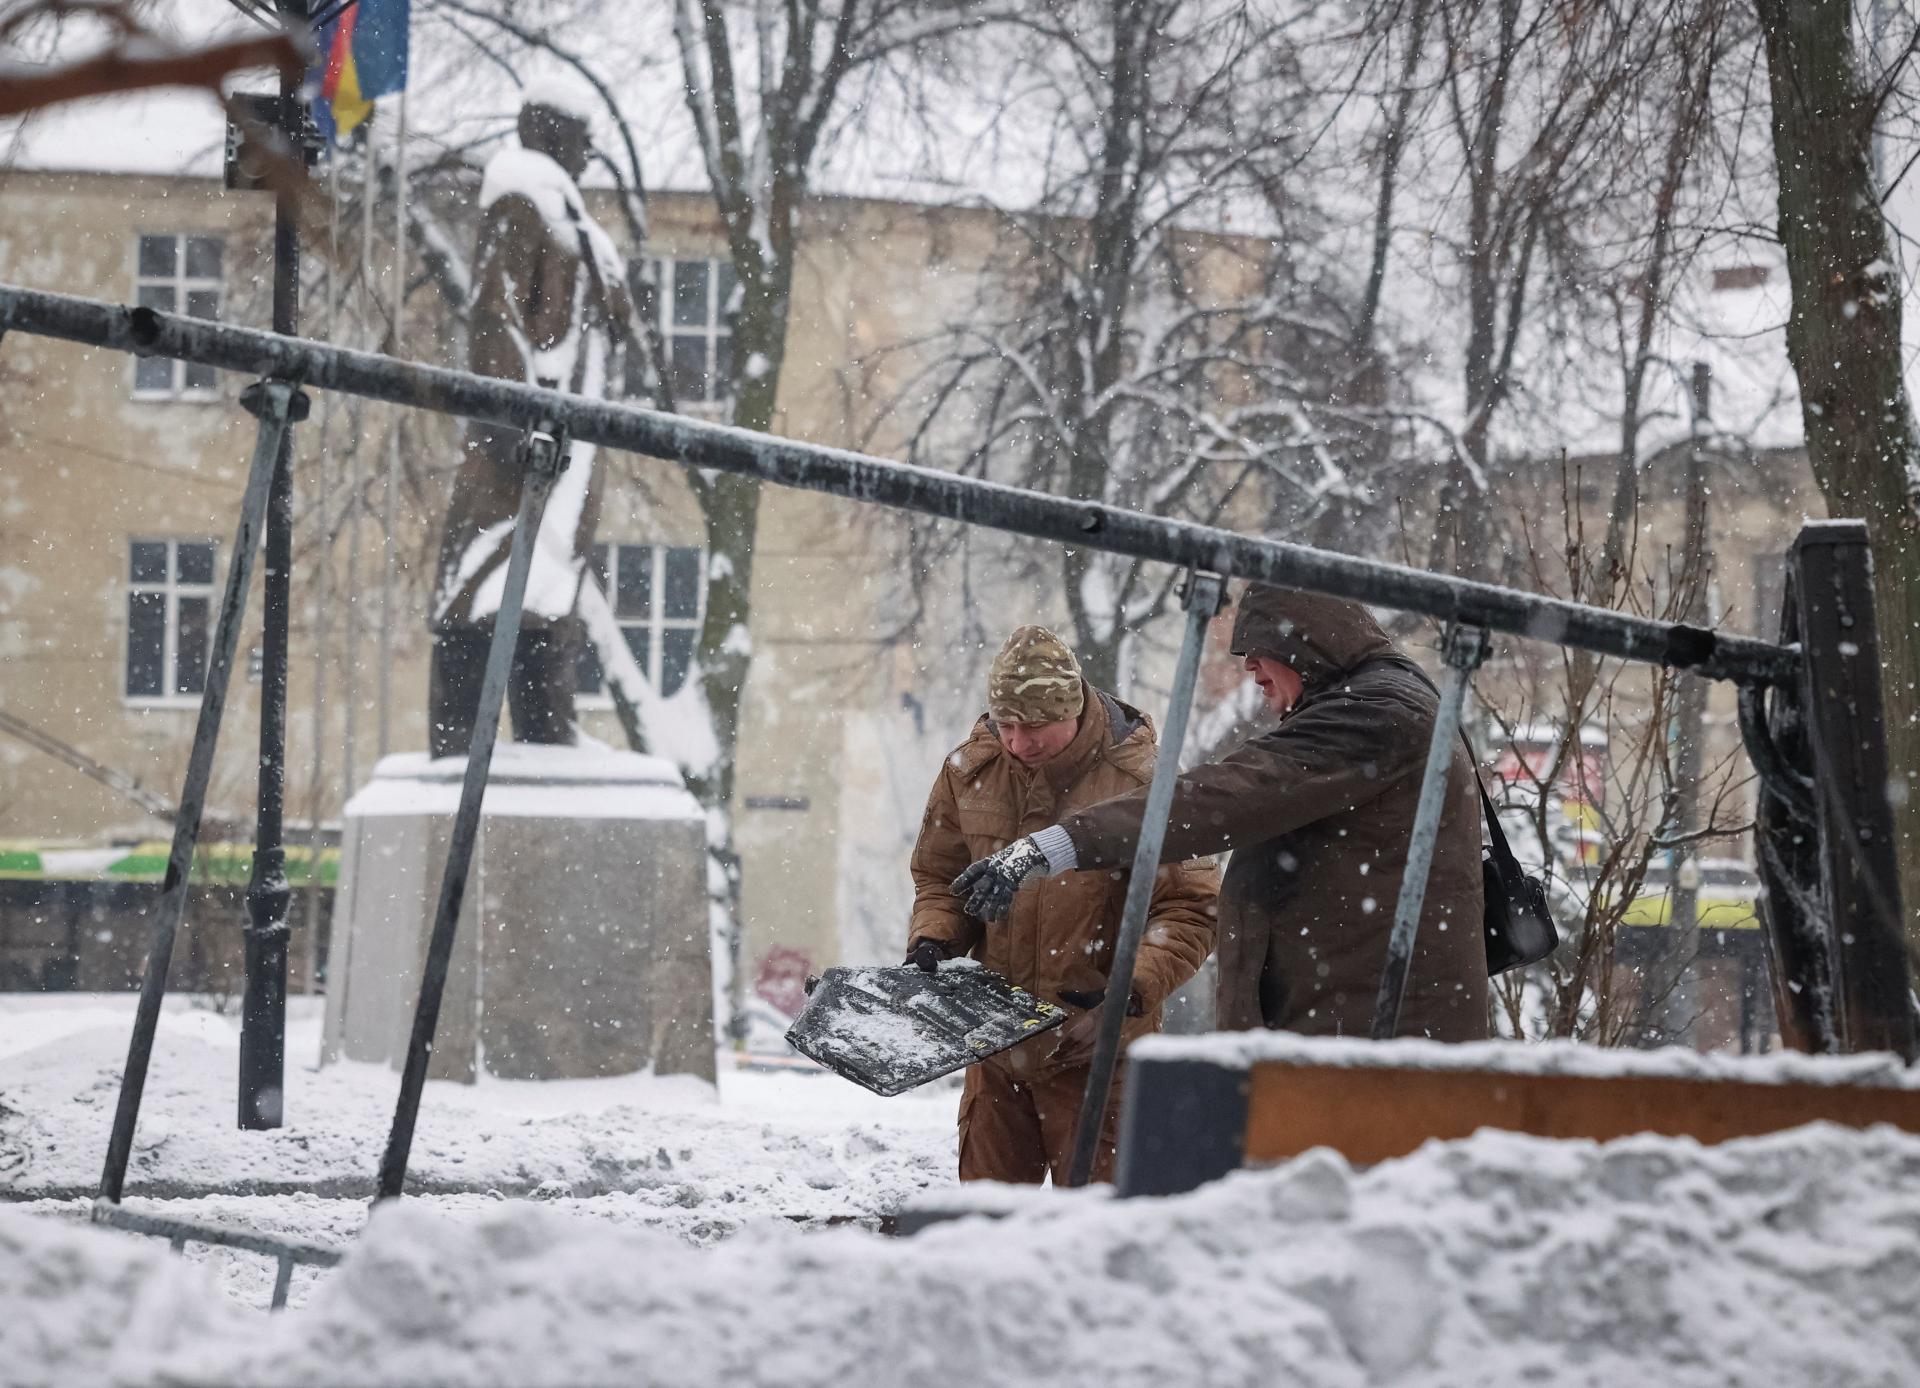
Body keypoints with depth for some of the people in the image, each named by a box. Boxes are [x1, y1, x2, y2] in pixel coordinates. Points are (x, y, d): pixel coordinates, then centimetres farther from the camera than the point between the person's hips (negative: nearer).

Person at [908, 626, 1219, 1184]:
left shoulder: (1139, 780, -11)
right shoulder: (969, 770, 2)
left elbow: (1189, 907, -9)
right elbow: (940, 876, 17)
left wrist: (1135, 986, -22)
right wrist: (932, 939, -3)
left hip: (1096, 1048, -4)